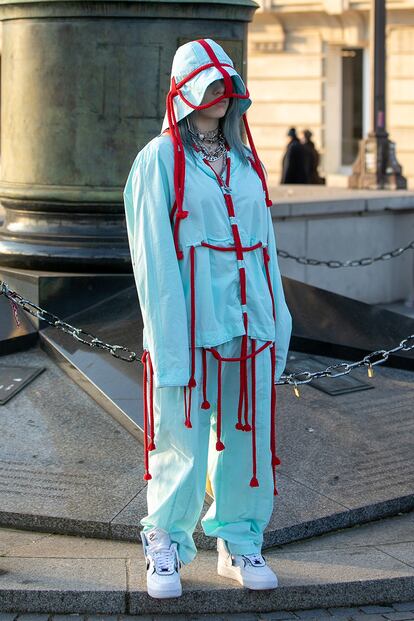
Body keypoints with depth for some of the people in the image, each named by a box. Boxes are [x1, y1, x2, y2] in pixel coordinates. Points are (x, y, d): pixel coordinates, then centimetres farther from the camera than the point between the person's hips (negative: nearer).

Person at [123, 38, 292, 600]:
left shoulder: (244, 160, 14)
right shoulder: (159, 159, -4)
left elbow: (264, 243, 15)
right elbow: (153, 257, -8)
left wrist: (278, 323, 10)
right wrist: (168, 338, -15)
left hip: (249, 319, 5)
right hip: (190, 321, -5)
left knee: (246, 434, 9)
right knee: (182, 439, 0)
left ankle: (240, 544, 22)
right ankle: (166, 546, 16)